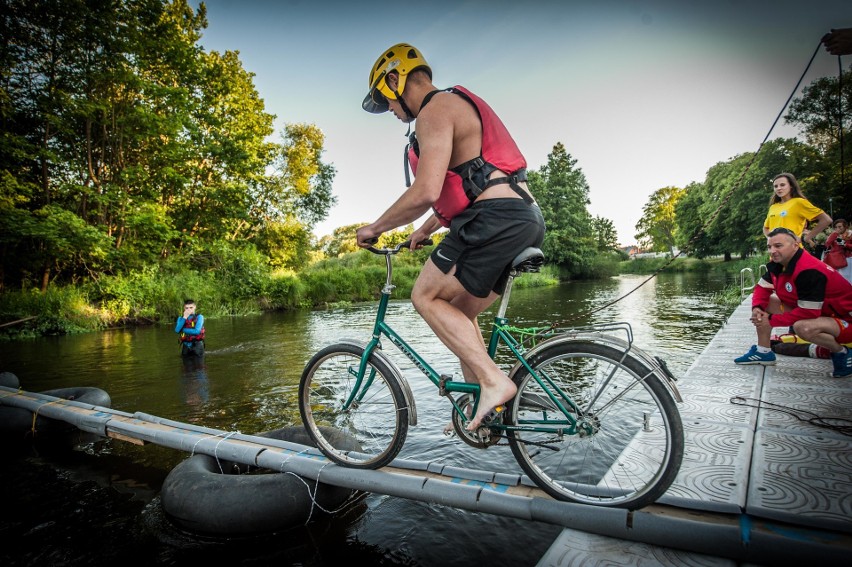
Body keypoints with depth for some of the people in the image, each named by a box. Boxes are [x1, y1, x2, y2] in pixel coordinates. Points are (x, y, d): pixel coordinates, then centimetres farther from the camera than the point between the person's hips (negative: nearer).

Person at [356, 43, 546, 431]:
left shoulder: (435, 109, -5)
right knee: (458, 314, 15)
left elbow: (425, 192, -19)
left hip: (495, 218, -10)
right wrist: (424, 231, 37)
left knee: (426, 297, -2)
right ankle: (482, 406, 18)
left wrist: (374, 228, -6)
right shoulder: (458, 106, 27)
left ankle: (493, 380, -8)